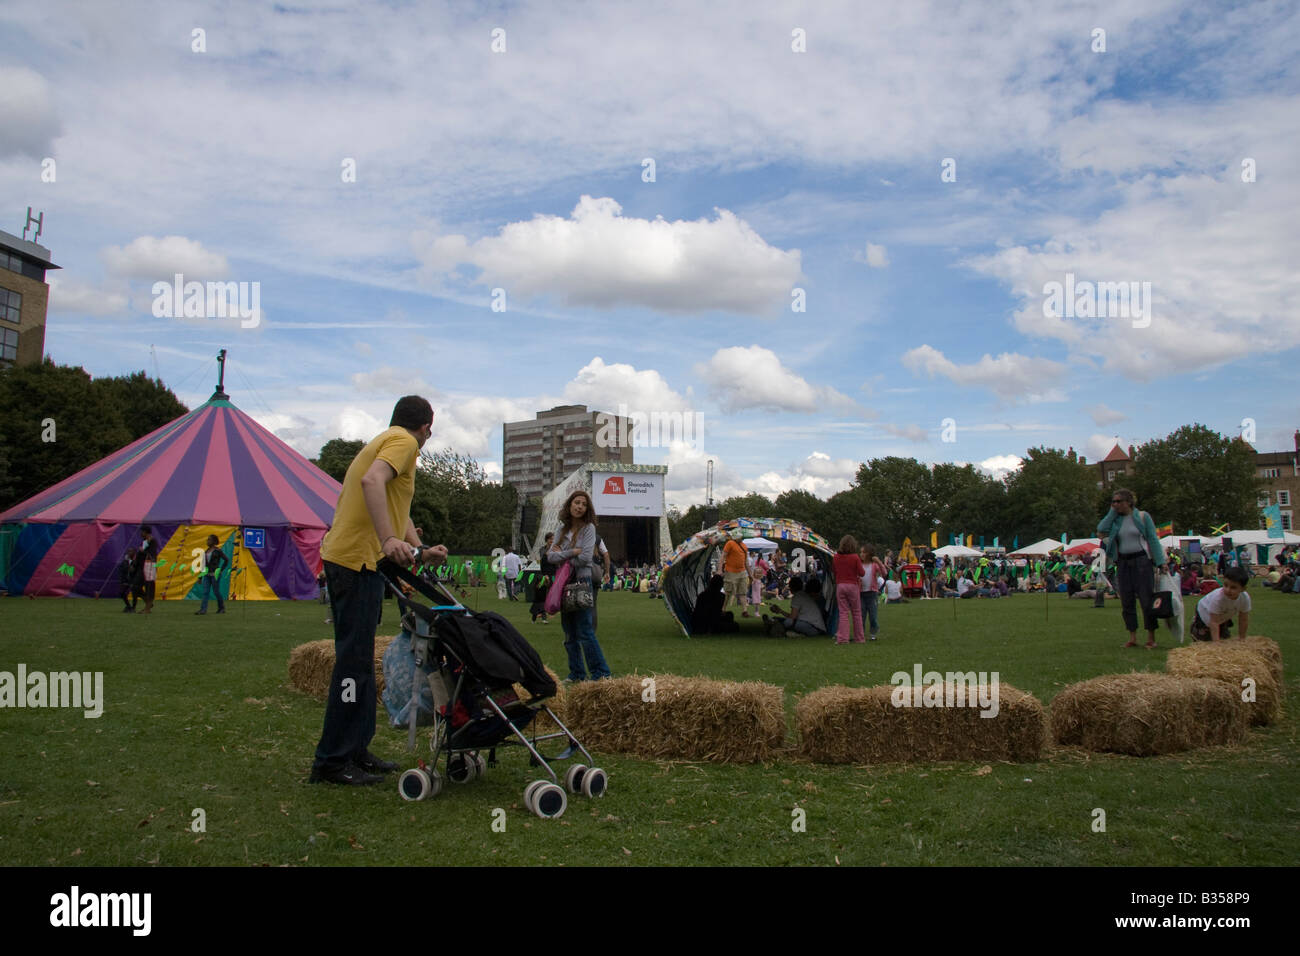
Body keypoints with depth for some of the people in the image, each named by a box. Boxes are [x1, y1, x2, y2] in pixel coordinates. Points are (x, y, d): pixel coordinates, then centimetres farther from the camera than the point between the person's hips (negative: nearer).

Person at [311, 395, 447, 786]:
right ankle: (333, 761, -3)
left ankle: (355, 750, 21)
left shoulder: (385, 440, 24)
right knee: (354, 660, -7)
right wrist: (389, 540, -34)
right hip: (358, 559, -10)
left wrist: (421, 551, 23)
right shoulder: (404, 442, -6)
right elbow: (372, 481, -27)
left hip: (345, 558, 10)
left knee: (359, 658, 14)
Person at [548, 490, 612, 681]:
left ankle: (601, 673, -1)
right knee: (570, 634, 11)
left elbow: (585, 558, -16)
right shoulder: (563, 529, 11)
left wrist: (560, 555, -5)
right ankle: (576, 673, 20)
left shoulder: (588, 528, -5)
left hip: (581, 583, -7)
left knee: (585, 632, -8)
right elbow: (550, 556, 3)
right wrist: (571, 553, -12)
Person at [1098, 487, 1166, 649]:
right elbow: (1101, 530, -7)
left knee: (1147, 599, -4)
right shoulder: (1115, 519, 10)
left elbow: (1153, 539, -1)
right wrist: (1112, 512, -2)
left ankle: (1151, 637, 4)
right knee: (1126, 601, 4)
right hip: (1123, 563, 4)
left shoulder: (1142, 516, 0)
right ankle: (1132, 637, 11)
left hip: (1142, 560, -4)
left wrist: (1159, 562, -6)